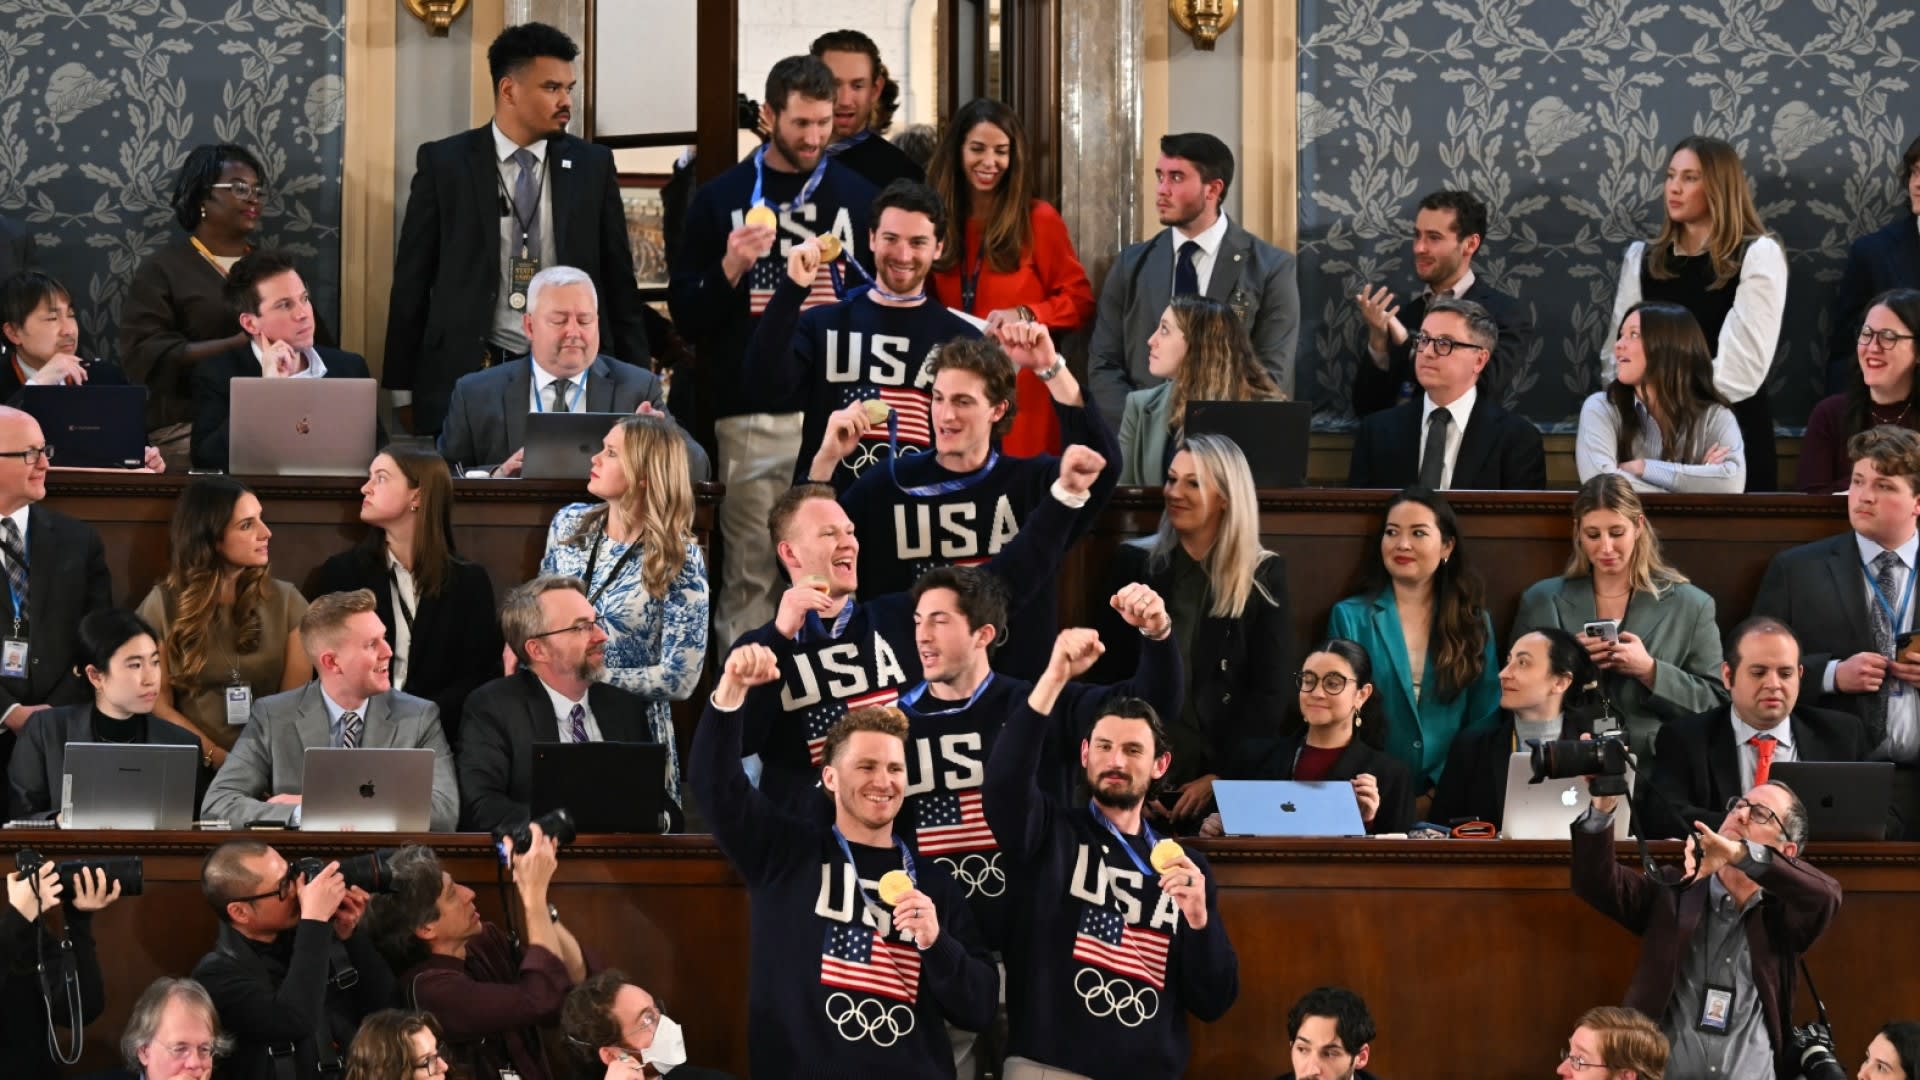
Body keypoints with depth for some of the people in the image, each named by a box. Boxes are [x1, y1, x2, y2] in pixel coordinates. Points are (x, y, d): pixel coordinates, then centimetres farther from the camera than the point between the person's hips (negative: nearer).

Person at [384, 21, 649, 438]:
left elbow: (618, 283, 11)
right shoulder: (444, 162, 2)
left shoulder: (592, 165, 8)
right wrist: (401, 387, 0)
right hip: (465, 375, -1)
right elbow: (412, 282, 4)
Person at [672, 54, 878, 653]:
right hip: (751, 418, -1)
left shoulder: (859, 196, 8)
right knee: (749, 578, 1)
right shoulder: (721, 197, 5)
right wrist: (729, 270, -12)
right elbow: (685, 317, 4)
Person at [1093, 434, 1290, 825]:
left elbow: (1270, 694, 2)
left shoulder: (1264, 576, 5)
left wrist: (1220, 776, -9)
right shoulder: (1134, 563, 8)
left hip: (1230, 768, -1)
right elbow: (1107, 675, 6)